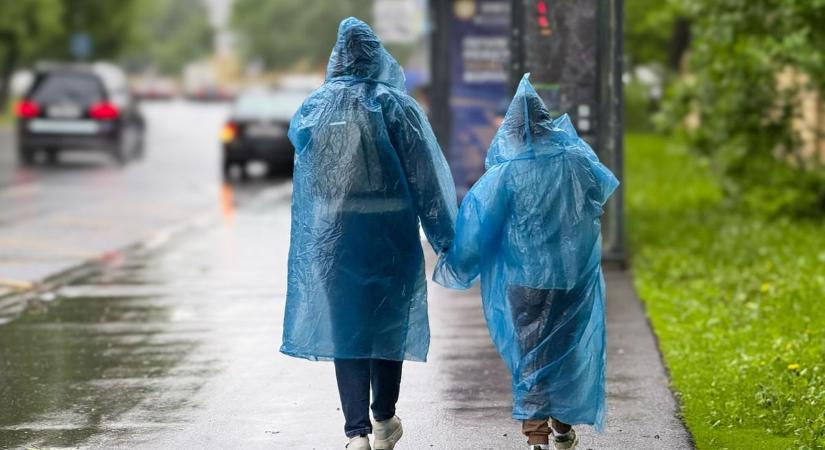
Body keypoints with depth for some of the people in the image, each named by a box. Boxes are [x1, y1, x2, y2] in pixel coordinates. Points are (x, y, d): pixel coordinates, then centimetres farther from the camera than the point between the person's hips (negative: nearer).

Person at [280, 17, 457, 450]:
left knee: (345, 325, 5)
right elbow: (423, 174, -8)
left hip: (333, 233, 1)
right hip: (391, 231, -1)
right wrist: (443, 236, -3)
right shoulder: (395, 105, -7)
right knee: (388, 322, 15)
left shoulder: (314, 107, 1)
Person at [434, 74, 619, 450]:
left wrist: (452, 267, 5)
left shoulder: (504, 175, -13)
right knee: (570, 351, 16)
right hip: (576, 279, 2)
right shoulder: (577, 160, -6)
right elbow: (603, 190, 15)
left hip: (526, 282, -2)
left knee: (531, 358, 5)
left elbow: (477, 229, -8)